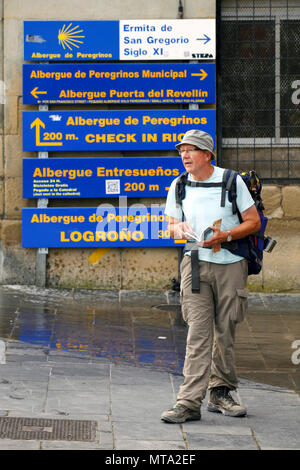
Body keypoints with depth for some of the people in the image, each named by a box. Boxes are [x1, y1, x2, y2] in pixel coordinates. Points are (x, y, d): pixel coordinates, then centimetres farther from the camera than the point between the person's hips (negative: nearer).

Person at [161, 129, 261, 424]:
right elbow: (171, 227, 16)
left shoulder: (232, 181, -3)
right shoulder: (179, 186, 6)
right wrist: (179, 229, -9)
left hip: (231, 265, -1)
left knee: (225, 332, 5)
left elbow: (253, 222, -2)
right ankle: (190, 402, -14)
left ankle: (220, 393, 20)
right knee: (198, 333, -10)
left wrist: (225, 236, -17)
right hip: (196, 264, 1)